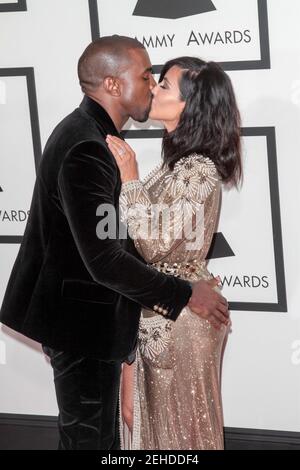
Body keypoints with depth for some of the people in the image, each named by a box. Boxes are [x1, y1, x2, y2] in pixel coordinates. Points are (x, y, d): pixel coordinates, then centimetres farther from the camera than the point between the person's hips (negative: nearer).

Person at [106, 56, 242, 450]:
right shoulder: (180, 163, 7)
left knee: (183, 422, 5)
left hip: (179, 316, -9)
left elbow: (156, 243, -24)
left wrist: (129, 181, -22)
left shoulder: (197, 170, -21)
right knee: (161, 417, 18)